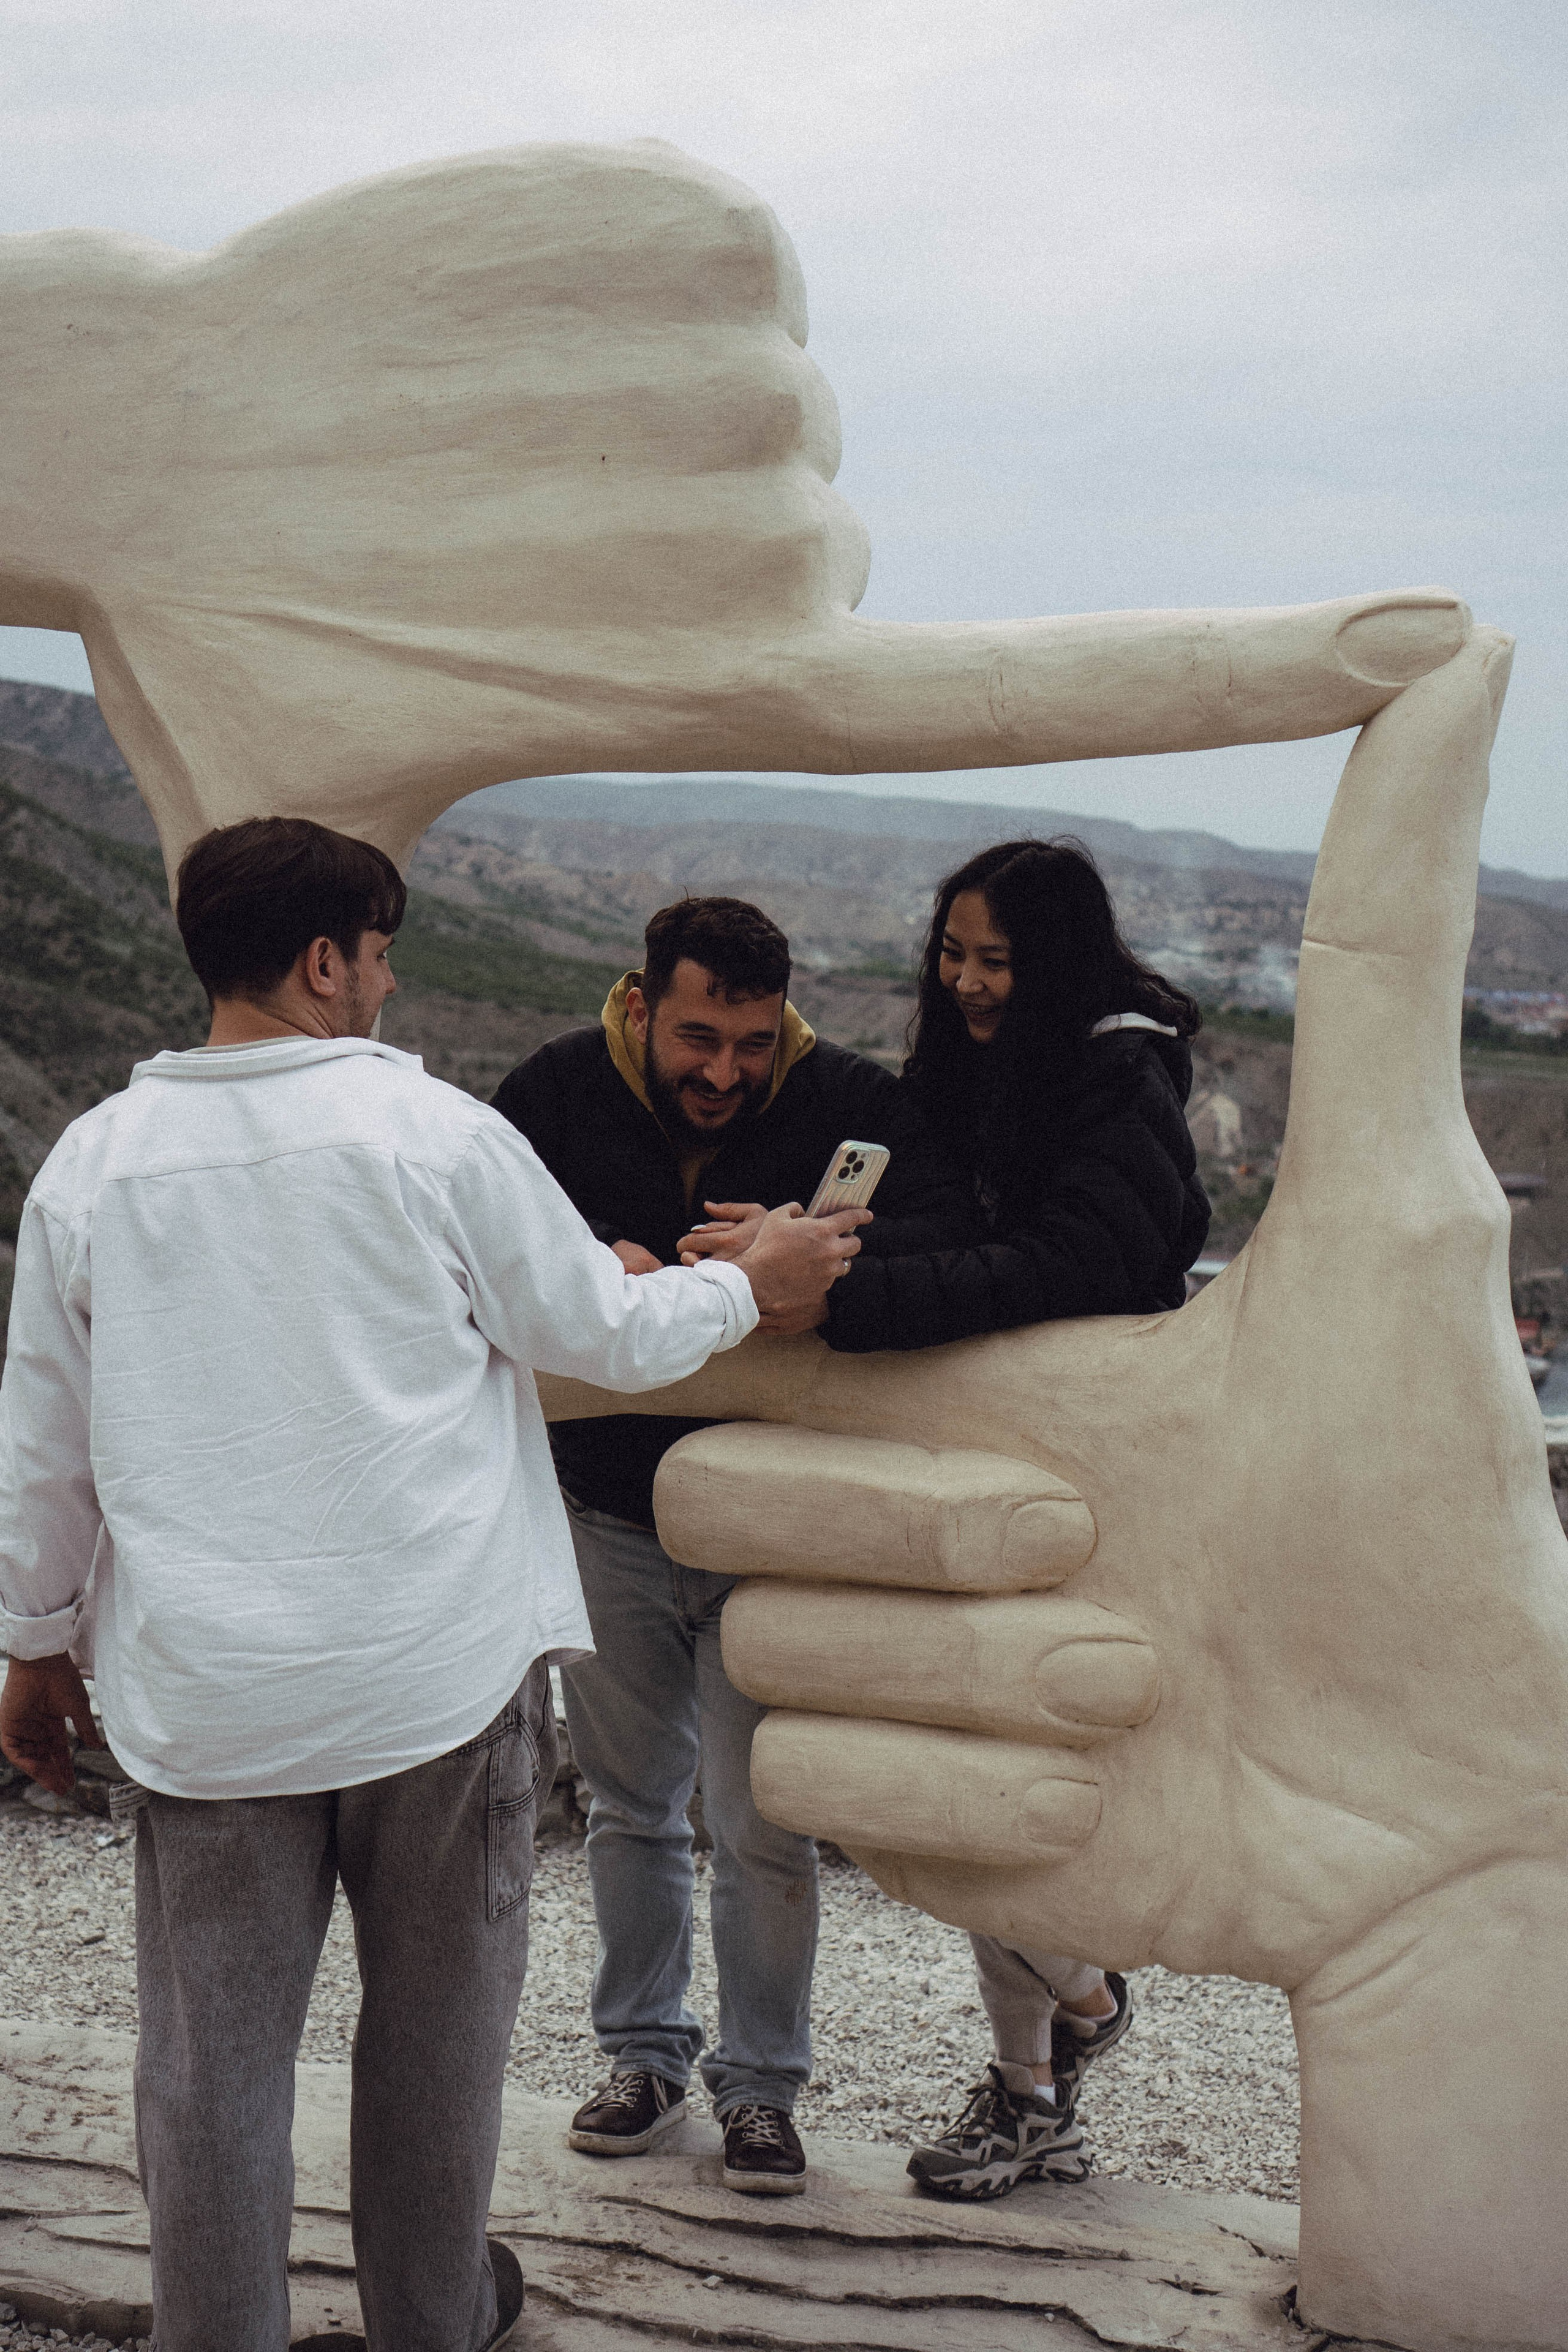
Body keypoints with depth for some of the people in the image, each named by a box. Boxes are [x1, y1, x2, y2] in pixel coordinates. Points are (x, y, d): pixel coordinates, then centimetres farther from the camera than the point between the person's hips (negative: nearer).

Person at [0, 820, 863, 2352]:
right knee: (434, 2018, 17)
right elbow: (607, 1333, -1)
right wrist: (752, 1287, 16)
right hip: (430, 1667, -1)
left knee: (211, 2055, 11)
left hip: (202, 1690, 2)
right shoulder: (430, 1131, -9)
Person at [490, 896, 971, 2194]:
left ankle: (760, 2083, 23)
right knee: (629, 1801, 17)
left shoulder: (847, 1099, -10)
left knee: (763, 1820, 3)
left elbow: (955, 1232, -20)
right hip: (611, 1513, 2)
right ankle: (646, 2051, 36)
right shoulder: (563, 1088, -6)